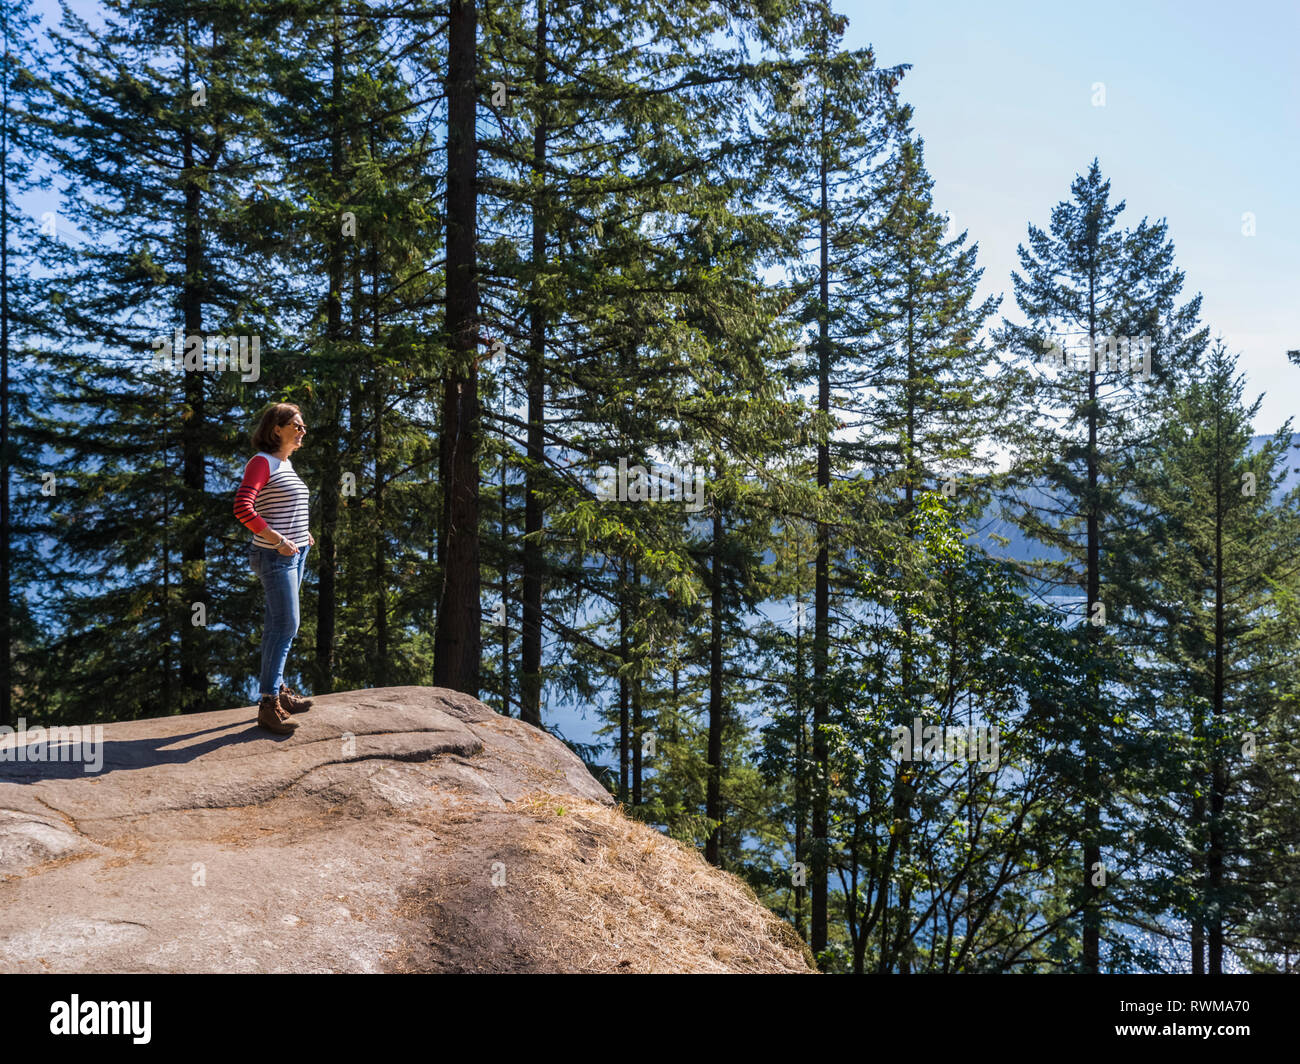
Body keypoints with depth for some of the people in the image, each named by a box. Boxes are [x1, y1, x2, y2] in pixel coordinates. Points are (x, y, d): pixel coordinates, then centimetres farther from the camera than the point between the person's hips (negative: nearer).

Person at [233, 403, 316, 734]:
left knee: (279, 624, 15)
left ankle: (277, 688, 25)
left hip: (294, 554, 9)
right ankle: (269, 703, -4)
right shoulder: (261, 462, -12)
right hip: (274, 557, -9)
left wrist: (301, 535, 15)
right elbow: (243, 509, -24)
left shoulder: (286, 464, 15)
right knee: (286, 624, -10)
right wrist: (279, 541, -24)